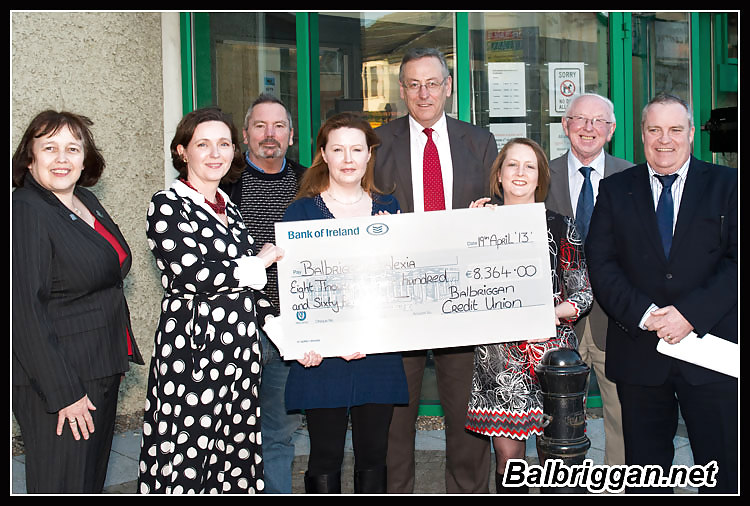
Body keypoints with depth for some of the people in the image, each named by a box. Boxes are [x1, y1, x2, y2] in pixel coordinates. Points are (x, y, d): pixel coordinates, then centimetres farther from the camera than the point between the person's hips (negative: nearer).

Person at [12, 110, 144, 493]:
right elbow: (25, 310, -22)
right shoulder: (25, 212, -17)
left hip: (102, 373, 8)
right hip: (54, 381, -8)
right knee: (63, 487, 1)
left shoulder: (87, 202, 8)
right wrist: (64, 393, -22)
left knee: (93, 478, 19)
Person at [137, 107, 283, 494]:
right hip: (191, 349, -6)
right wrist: (259, 263, -5)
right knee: (186, 462, -2)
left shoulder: (228, 209, 17)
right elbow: (192, 275, -18)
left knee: (234, 461, 9)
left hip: (240, 350, 7)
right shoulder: (167, 205, -4)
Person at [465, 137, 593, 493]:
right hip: (498, 354, 1)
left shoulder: (560, 227, 6)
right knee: (508, 457, 4)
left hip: (552, 350, 0)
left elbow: (583, 294, 4)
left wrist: (550, 316, -14)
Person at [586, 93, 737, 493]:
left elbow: (736, 262, -5)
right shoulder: (615, 190, 8)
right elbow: (600, 264, -1)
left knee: (723, 471, 6)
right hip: (639, 353, 1)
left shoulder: (727, 185, 5)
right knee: (644, 470, 12)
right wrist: (644, 313, -14)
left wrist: (691, 313, -16)